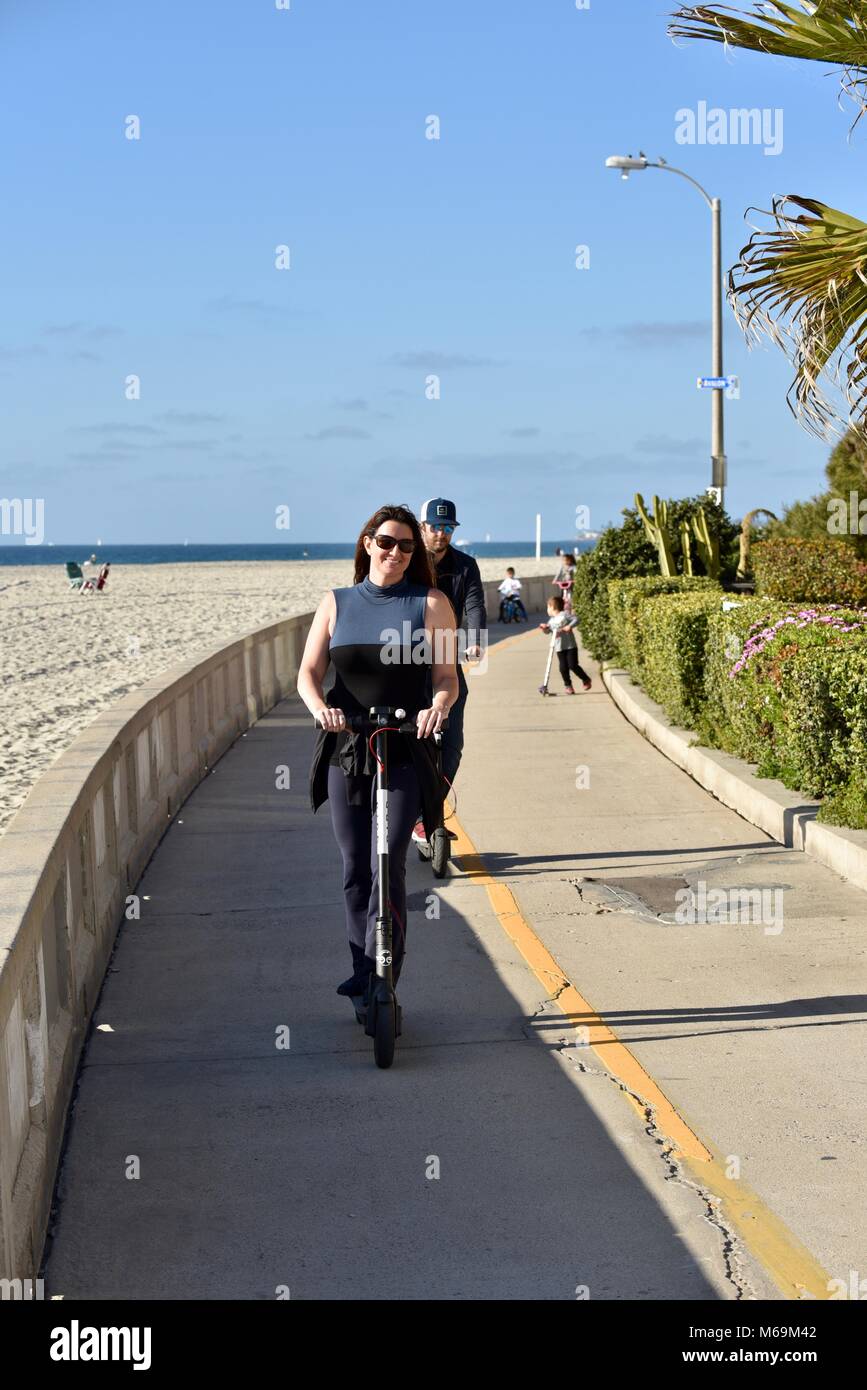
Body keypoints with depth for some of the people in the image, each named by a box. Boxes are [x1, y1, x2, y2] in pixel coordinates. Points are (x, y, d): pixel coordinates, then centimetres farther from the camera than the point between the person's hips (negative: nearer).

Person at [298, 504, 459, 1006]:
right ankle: (363, 968, 20)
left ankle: (379, 975, -8)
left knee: (388, 866, -11)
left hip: (405, 754, -3)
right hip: (345, 750, 3)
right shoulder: (337, 603, 8)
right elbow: (309, 672, 3)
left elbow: (447, 678, -1)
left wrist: (438, 706, -24)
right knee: (355, 868, 8)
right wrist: (320, 707, -19)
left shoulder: (431, 603, 2)